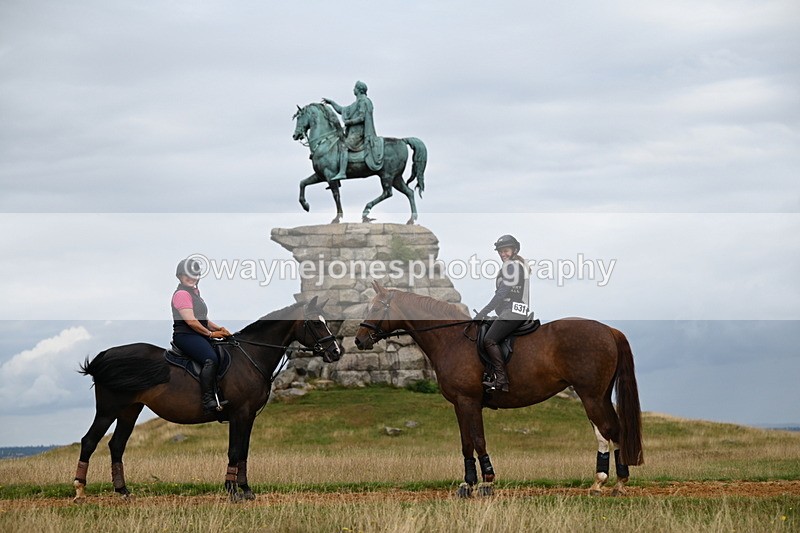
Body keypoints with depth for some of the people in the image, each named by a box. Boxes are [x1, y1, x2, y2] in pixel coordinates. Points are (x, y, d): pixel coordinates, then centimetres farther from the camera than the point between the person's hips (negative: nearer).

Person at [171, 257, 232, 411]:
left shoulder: (194, 292, 23)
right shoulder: (182, 294, -9)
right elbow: (191, 321, -17)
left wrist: (218, 328, 9)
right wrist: (210, 333, -11)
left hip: (199, 335, 11)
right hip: (185, 335, -11)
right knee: (211, 359, -31)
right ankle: (207, 400, -35)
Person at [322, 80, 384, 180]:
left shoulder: (363, 101, -7)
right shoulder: (357, 103, 24)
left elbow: (362, 118, -18)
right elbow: (342, 110, 30)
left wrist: (349, 122, -12)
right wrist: (331, 102, 26)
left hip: (358, 132, -11)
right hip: (353, 132, 11)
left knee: (343, 146, -26)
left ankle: (342, 172, -37)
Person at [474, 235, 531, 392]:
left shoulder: (511, 265, -7)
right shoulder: (521, 264, 24)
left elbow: (502, 292, -16)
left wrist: (483, 312, -16)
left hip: (512, 311, -11)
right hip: (522, 312, 11)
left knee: (489, 340, -18)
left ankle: (501, 379, -26)